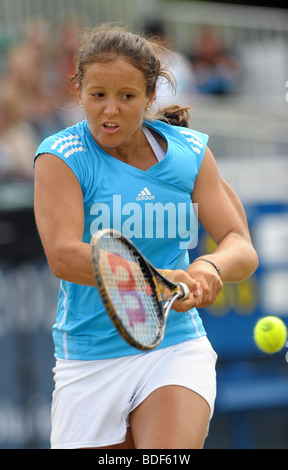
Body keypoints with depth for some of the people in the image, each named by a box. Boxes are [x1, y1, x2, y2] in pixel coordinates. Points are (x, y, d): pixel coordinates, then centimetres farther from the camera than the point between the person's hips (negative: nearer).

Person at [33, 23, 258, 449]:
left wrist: (209, 266, -26)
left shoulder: (189, 153, 2)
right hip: (89, 360, 0)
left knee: (169, 454, -24)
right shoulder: (61, 158, -7)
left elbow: (242, 249, -1)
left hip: (176, 347, 1)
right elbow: (64, 255, -22)